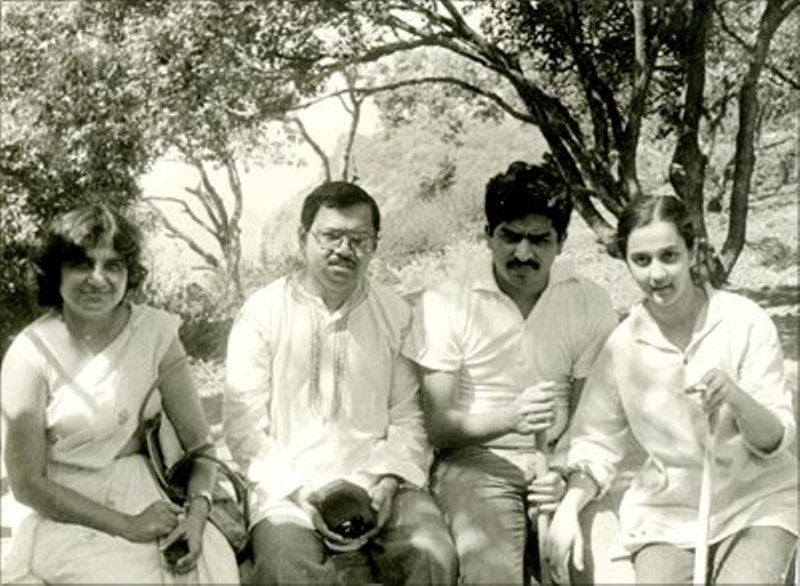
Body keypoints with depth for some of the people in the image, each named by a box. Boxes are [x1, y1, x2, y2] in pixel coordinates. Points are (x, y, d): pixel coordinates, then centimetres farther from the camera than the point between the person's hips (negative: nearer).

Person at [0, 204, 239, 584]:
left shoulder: (154, 332, -2)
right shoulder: (32, 354, -8)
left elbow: (196, 438, -2)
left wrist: (197, 510, -20)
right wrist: (126, 525, -13)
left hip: (152, 502, 2)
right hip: (71, 519, -2)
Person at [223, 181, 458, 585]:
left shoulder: (395, 314, 10)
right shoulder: (261, 313, 2)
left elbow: (407, 417, 9)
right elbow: (244, 429, -2)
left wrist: (388, 481, -9)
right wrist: (301, 494, -12)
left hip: (377, 483, 2)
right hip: (289, 487, -2)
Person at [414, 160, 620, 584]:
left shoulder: (591, 305, 3)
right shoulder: (444, 304, -5)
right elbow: (435, 426, -8)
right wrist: (509, 418, -24)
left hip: (558, 464, 2)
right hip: (476, 461, -2)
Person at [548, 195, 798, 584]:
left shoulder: (745, 322, -11)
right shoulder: (621, 345, -5)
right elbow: (597, 442, 1)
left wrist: (735, 397, -30)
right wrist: (568, 508, -17)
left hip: (757, 498, -1)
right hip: (667, 509, 2)